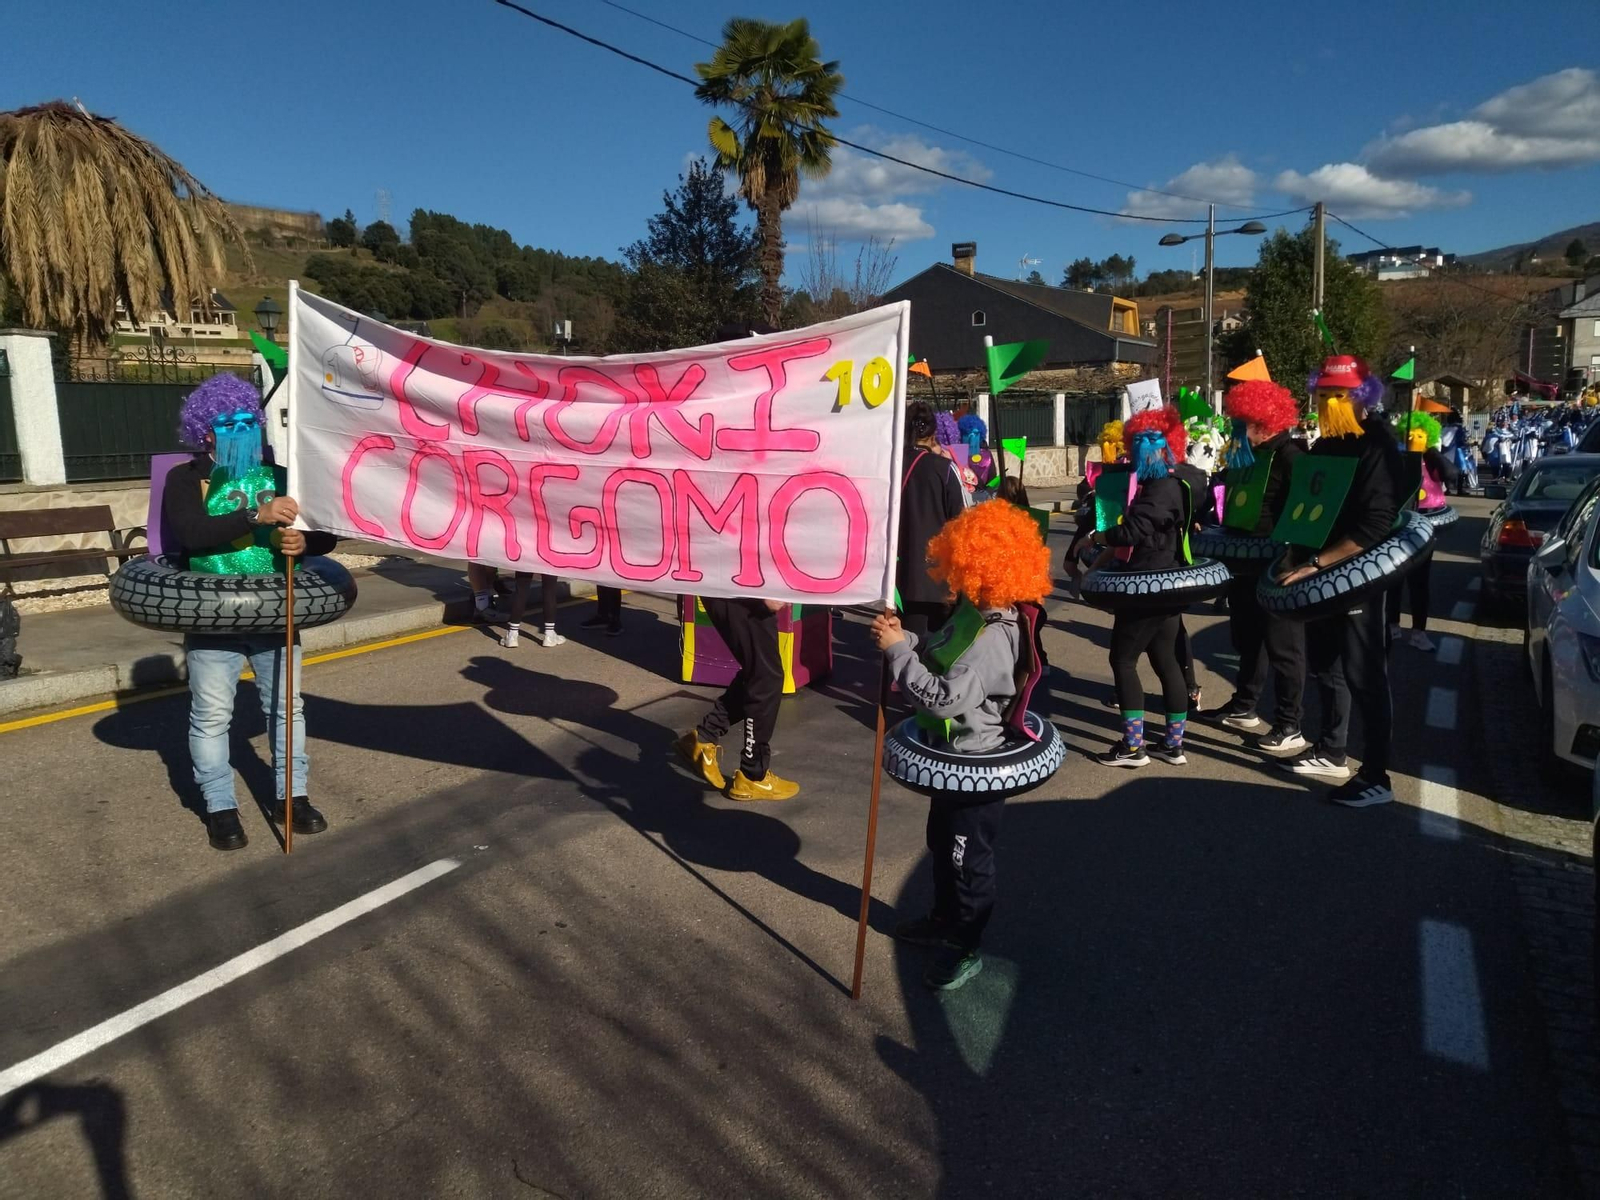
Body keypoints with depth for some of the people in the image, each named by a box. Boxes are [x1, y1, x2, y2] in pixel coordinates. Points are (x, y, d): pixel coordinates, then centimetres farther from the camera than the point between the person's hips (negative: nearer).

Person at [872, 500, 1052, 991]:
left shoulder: (991, 640, -32)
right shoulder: (974, 613, -1)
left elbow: (943, 697, -34)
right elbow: (941, 654, 11)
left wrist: (898, 650, -29)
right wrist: (904, 637, -7)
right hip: (956, 755, 10)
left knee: (967, 857, 8)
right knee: (941, 842, 27)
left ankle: (964, 947, 27)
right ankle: (945, 918, 48)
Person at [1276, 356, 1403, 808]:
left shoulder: (1376, 448, -14)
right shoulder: (1323, 446, 12)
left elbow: (1375, 528, -22)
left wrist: (1316, 563, -26)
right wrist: (1296, 554, 8)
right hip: (1319, 577, 8)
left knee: (1364, 677, -3)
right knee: (1325, 668, 17)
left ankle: (1376, 777, 4)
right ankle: (1332, 753, 32)